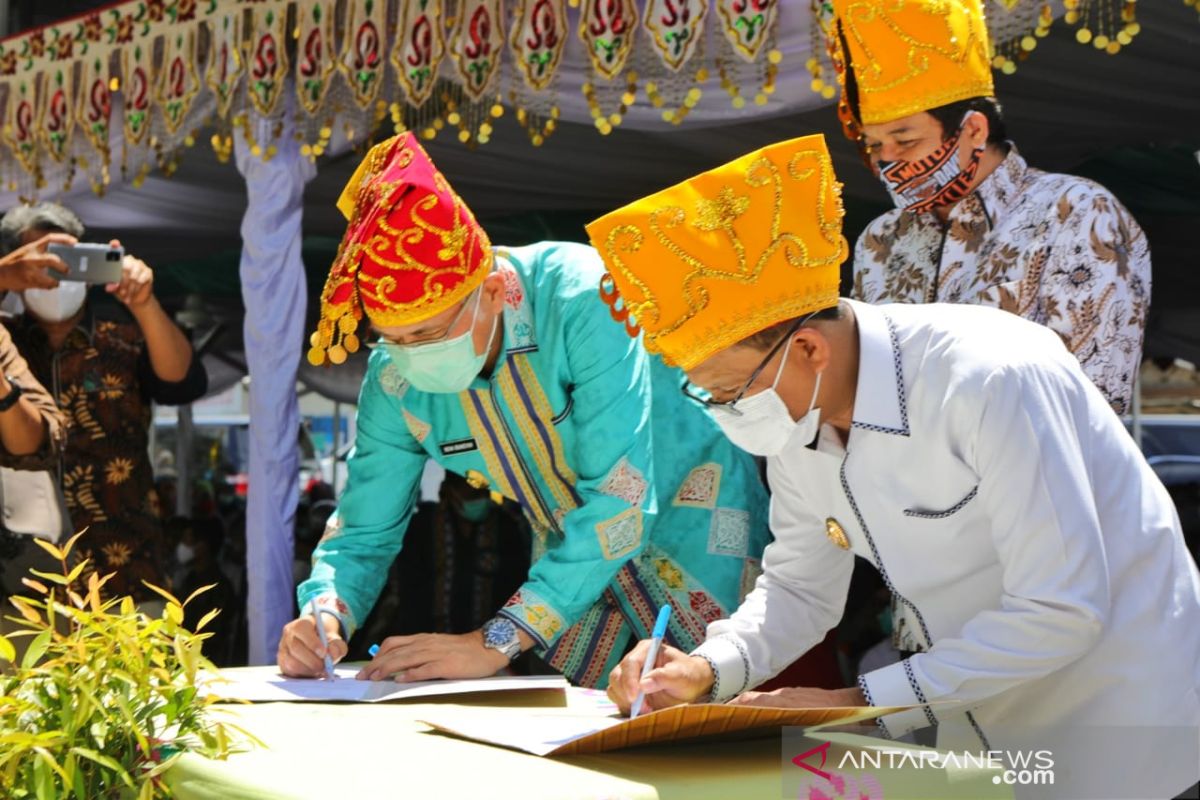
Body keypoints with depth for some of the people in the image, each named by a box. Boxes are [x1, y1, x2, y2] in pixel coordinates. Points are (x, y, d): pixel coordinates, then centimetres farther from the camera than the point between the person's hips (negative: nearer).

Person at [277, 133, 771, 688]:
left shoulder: (581, 298, -32)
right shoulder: (394, 381, -13)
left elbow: (620, 499, -37)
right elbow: (362, 534, -4)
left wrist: (496, 641, -40)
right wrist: (324, 615, -27)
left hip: (688, 514, -5)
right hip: (571, 549, 5)